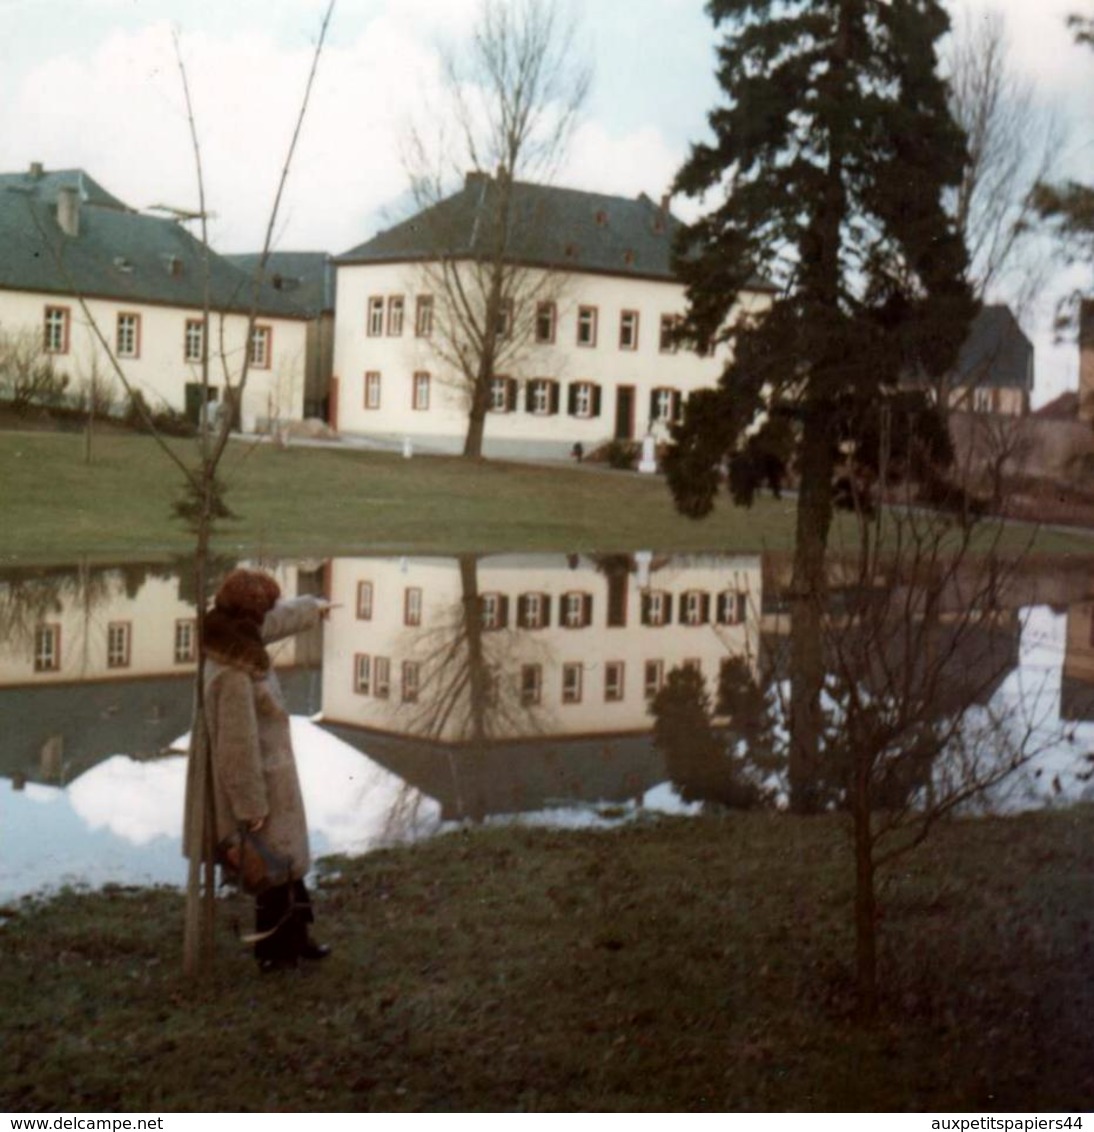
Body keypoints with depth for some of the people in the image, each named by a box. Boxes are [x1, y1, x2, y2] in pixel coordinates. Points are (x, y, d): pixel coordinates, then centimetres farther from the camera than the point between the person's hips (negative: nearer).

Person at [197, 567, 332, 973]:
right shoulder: (233, 674, -31)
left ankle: (295, 938, 34)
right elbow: (239, 746, -27)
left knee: (289, 857, 20)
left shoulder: (238, 642, -3)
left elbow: (277, 620, 20)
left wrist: (313, 607, 38)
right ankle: (274, 950, 20)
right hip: (260, 783, -10)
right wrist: (251, 807, -21)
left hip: (274, 776, 10)